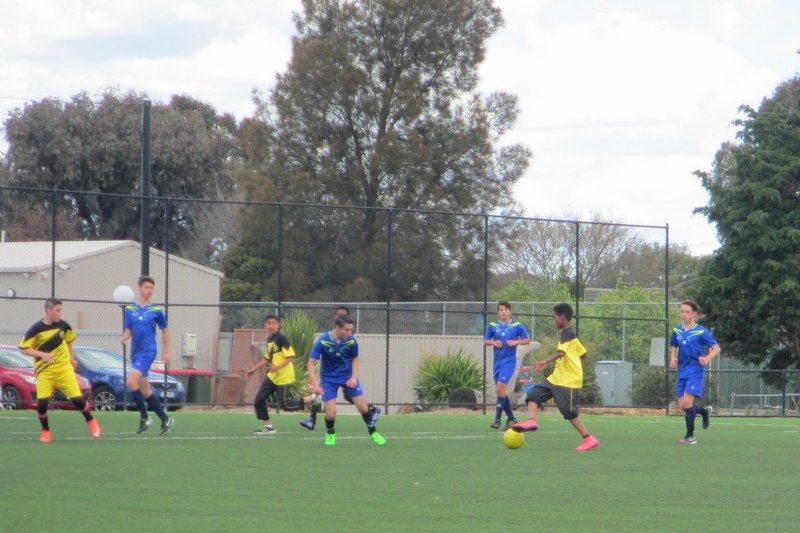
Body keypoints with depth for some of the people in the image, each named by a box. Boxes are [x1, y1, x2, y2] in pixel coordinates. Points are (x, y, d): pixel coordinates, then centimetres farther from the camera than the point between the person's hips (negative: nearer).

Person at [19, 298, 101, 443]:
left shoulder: (63, 325, -1)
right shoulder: (36, 329, -13)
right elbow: (24, 349, -11)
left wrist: (71, 358, 21)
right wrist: (41, 354, -24)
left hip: (63, 368, 2)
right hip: (44, 371, -2)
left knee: (77, 398, -3)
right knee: (41, 402, -14)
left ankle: (91, 421, 24)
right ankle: (45, 431, 10)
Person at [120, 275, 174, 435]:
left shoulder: (157, 310, -2)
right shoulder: (130, 309, 8)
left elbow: (164, 331, 9)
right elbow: (128, 331, 11)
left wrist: (166, 352, 10)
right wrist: (124, 337, -12)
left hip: (148, 351, -6)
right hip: (135, 352, 6)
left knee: (131, 381, -22)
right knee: (145, 390, 10)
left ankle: (144, 417, -11)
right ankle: (165, 419, 21)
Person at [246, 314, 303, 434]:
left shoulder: (281, 338, -15)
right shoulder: (269, 339, 10)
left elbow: (291, 357, -18)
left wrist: (278, 367, -27)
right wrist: (254, 369, 21)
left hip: (283, 377, -8)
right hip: (272, 376, 8)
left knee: (284, 404, -7)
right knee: (258, 400, 3)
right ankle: (267, 426, 14)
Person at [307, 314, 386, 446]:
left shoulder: (351, 340, -15)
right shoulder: (322, 341, -24)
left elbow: (355, 358, 3)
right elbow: (311, 363, -18)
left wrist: (354, 377, -10)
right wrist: (315, 384, -27)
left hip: (348, 377, 2)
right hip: (329, 379, -2)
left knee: (362, 406, -2)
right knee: (330, 413, -8)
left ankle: (373, 432, 20)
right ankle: (330, 434, 24)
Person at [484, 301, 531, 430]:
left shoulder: (517, 325, -2)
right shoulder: (492, 326, 6)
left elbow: (527, 340, 4)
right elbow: (485, 341, 13)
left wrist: (516, 342, -13)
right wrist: (493, 343, -8)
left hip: (509, 361, -5)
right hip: (497, 361, 5)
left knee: (500, 387, -18)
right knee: (501, 391, 8)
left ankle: (497, 419, -15)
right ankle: (511, 418, 21)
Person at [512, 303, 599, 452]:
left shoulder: (568, 333, -13)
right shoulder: (569, 334, 17)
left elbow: (561, 352, -32)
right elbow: (583, 353, 25)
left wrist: (546, 362, -48)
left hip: (568, 381, -10)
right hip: (557, 378, 10)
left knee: (570, 412, -9)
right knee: (534, 394, -1)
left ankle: (589, 439, -1)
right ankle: (531, 421, -20)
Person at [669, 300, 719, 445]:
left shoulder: (701, 332, -7)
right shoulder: (677, 331, 8)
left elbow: (716, 348, -5)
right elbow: (673, 347, 25)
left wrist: (707, 358, -24)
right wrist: (673, 358, 4)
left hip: (696, 371, -6)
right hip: (682, 371, 6)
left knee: (687, 401, -17)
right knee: (682, 405, 4)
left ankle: (690, 436, -6)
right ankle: (704, 411, 35)